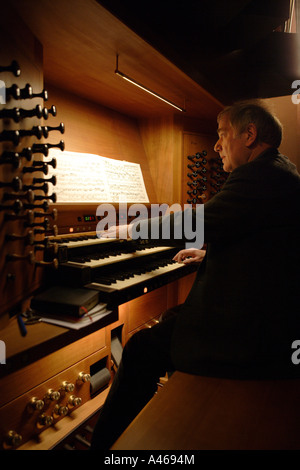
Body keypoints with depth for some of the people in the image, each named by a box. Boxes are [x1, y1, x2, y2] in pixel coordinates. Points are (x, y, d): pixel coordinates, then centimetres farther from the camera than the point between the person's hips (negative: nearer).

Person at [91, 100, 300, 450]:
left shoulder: (262, 175, -19)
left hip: (255, 337, -11)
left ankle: (105, 442, 17)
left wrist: (131, 228, -6)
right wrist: (210, 252, 23)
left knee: (141, 349, -4)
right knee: (171, 318, 23)